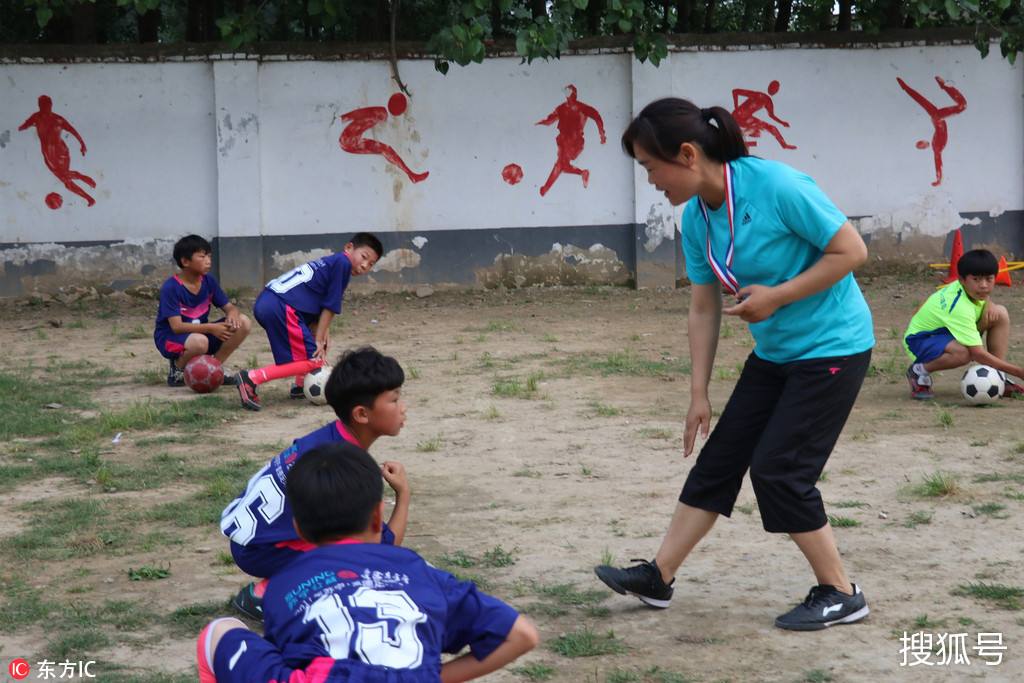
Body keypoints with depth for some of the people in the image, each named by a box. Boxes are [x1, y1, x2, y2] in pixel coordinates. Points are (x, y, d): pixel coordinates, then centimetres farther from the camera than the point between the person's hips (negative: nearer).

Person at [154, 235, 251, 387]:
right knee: (199, 341, -41)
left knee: (244, 323, -12)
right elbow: (176, 326, -26)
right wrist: (211, 328, -35)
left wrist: (232, 314, -25)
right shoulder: (170, 288, -20)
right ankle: (177, 369, -7)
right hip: (171, 338, -7)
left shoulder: (209, 281, -1)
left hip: (200, 332, 7)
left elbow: (229, 307, 2)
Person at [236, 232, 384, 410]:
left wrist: (320, 337, 10)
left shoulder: (328, 262, 28)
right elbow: (330, 307, -2)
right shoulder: (342, 263, 1)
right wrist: (319, 340, 0)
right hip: (281, 307, -10)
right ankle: (252, 378, -18)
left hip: (264, 302, 10)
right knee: (312, 361, -6)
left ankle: (300, 386, 27)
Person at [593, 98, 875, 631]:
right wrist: (698, 395, 5)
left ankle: (840, 595, 6)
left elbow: (852, 250, -20)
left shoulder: (776, 186, -25)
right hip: (774, 353, 7)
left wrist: (776, 296, -23)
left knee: (778, 469, -9)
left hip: (832, 347, -7)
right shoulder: (695, 218, -2)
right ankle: (658, 577, 16)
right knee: (718, 459, 7)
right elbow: (704, 309, 5)